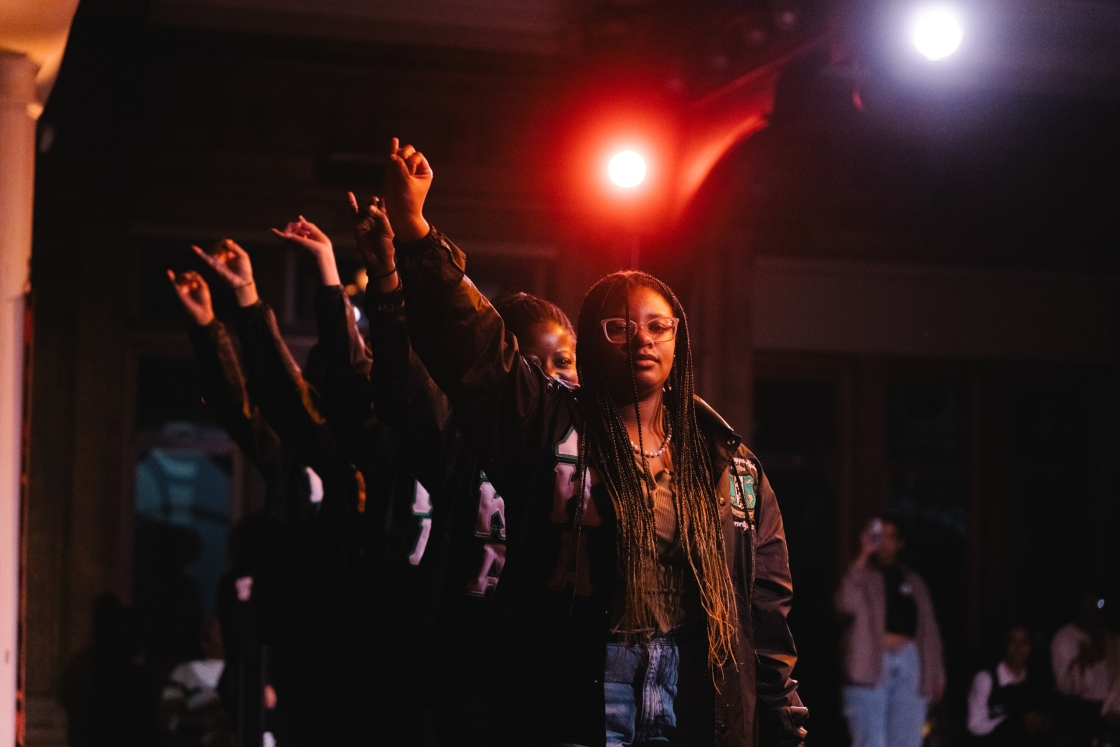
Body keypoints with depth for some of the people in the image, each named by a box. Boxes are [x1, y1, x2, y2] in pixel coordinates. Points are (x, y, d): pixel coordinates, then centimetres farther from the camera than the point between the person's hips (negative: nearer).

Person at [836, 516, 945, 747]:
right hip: (872, 664, -4)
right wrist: (863, 557, -15)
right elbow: (846, 604, -18)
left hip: (909, 665, 4)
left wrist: (936, 672, 9)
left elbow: (929, 630, 17)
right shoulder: (861, 576, 5)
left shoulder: (913, 582, 18)